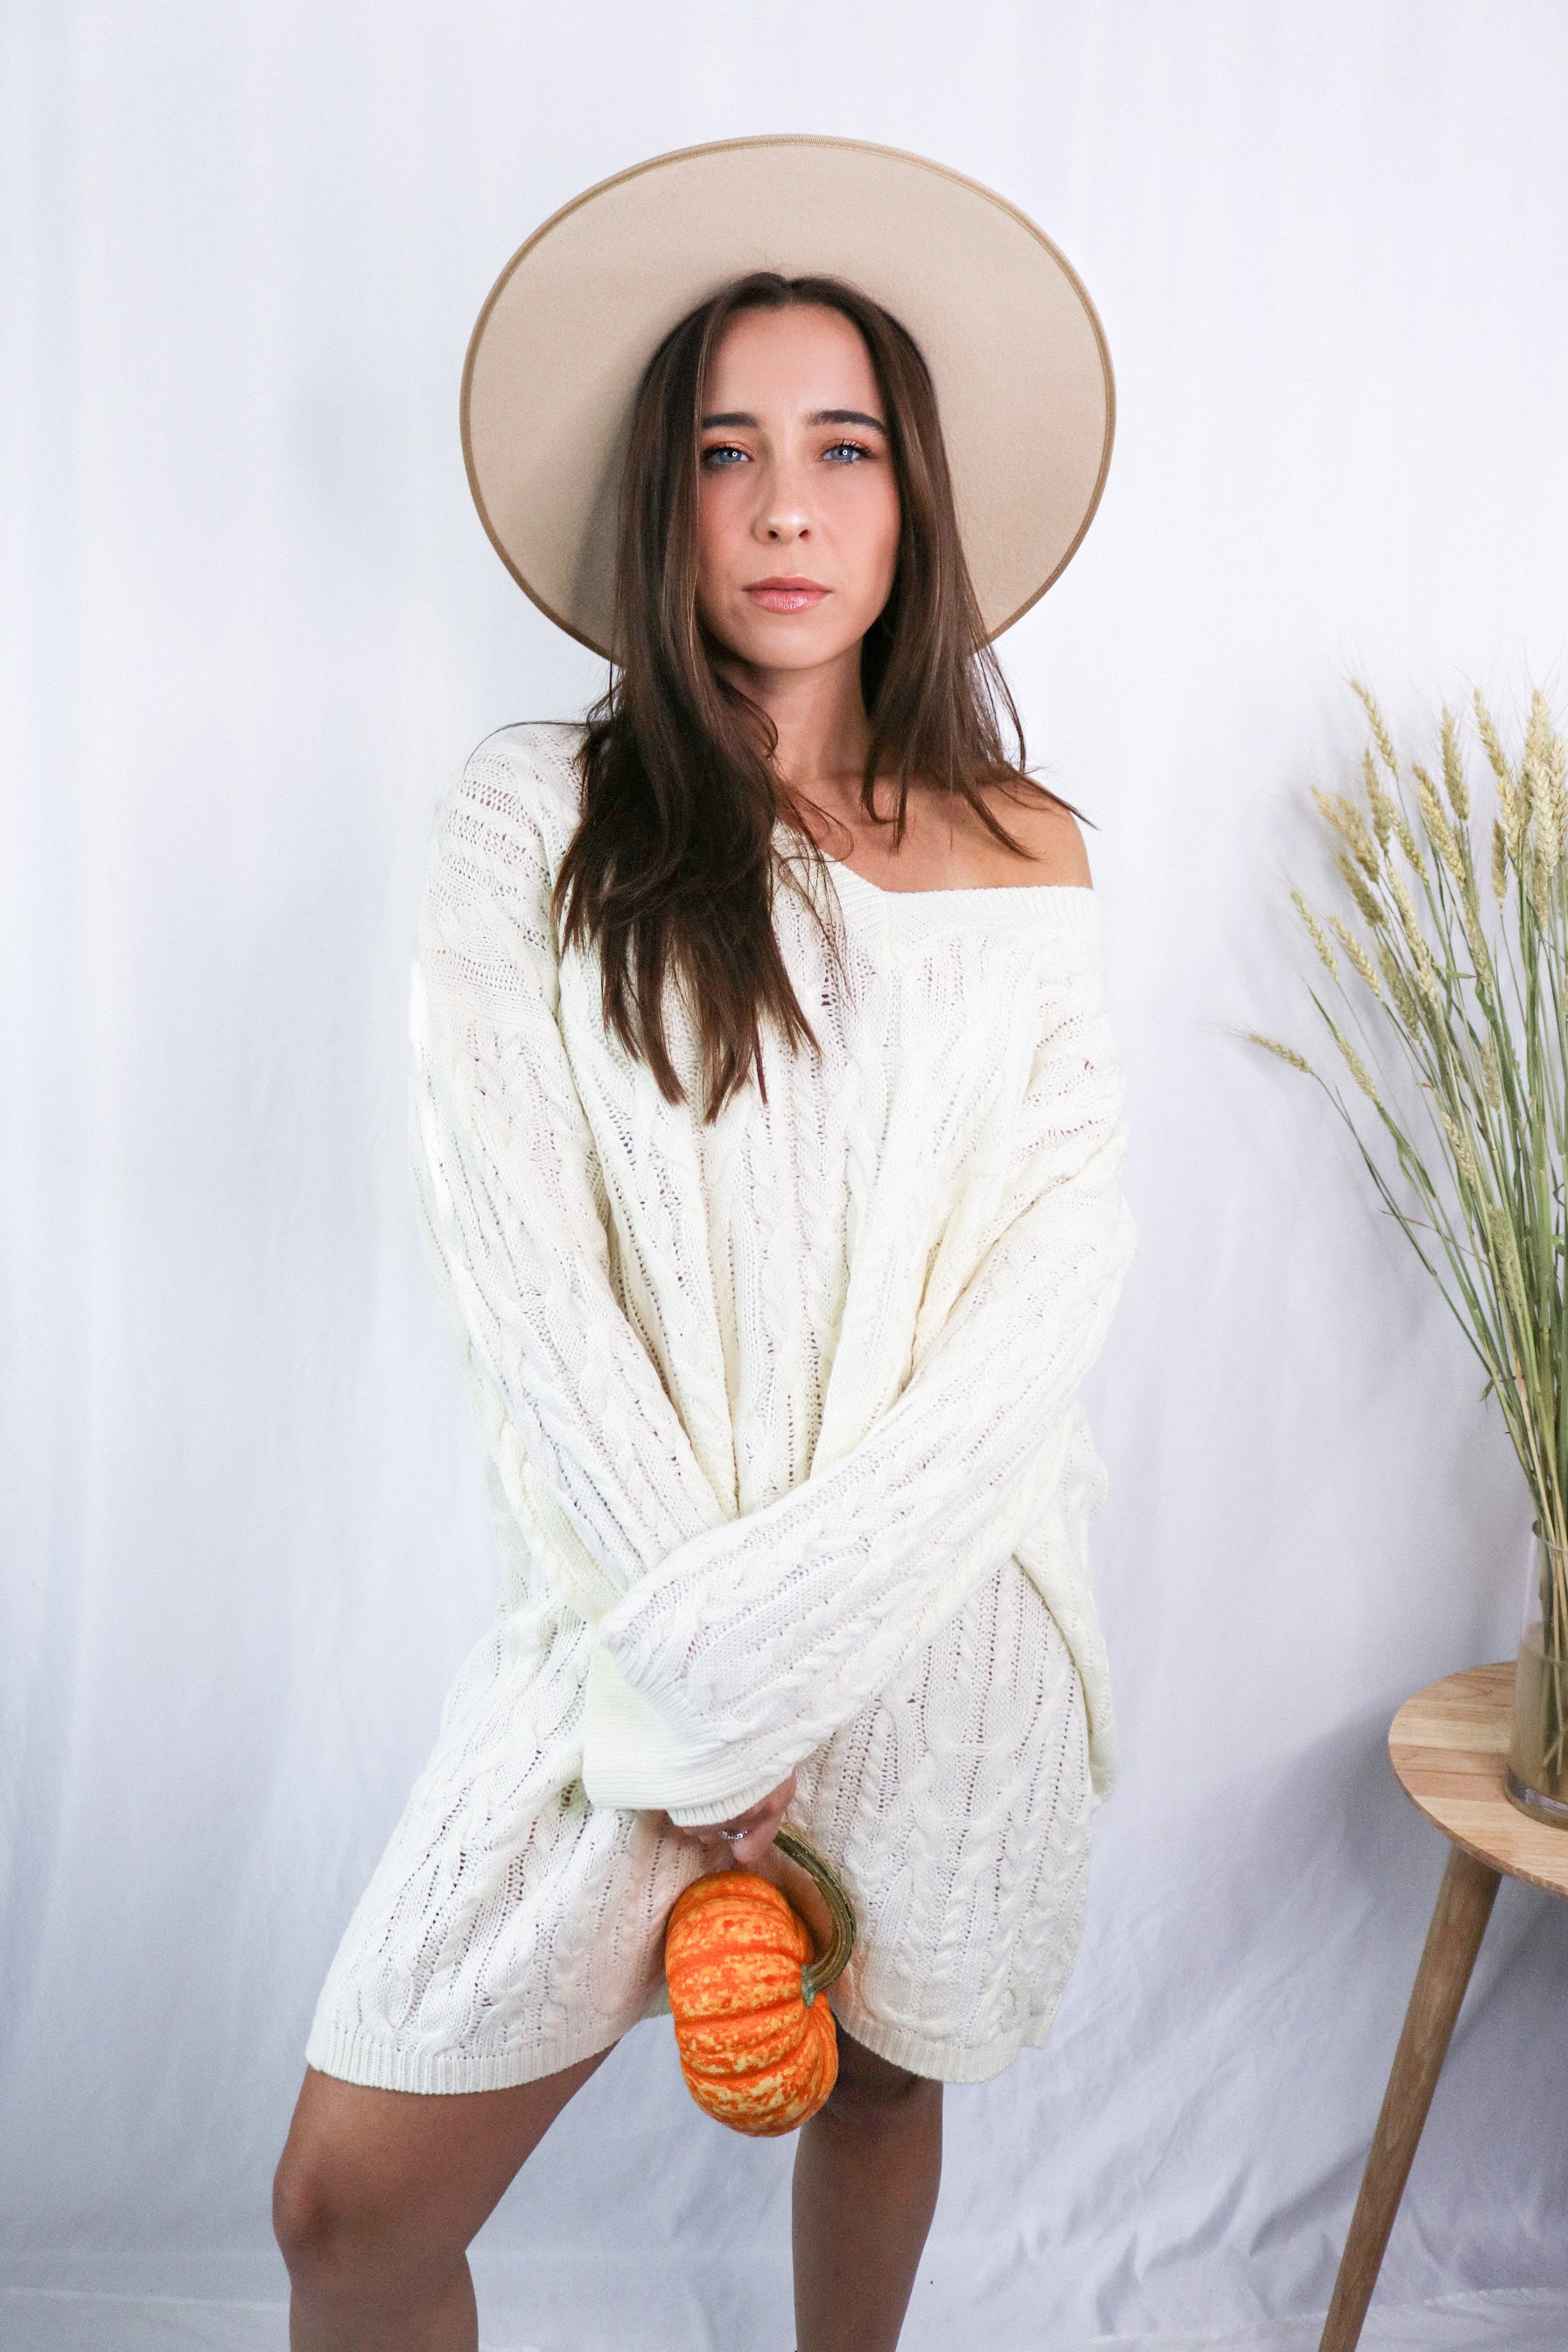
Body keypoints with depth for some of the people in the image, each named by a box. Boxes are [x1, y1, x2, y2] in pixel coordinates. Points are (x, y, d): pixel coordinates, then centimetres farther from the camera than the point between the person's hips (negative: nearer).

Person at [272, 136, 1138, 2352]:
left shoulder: (1029, 854, 2)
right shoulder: (534, 819, -3)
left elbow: (1063, 1266, -5)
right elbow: (518, 1268, -8)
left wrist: (767, 1640, -14)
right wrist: (681, 1634, -14)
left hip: (952, 1606, 2)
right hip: (633, 1605, -1)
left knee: (884, 2071, 20)